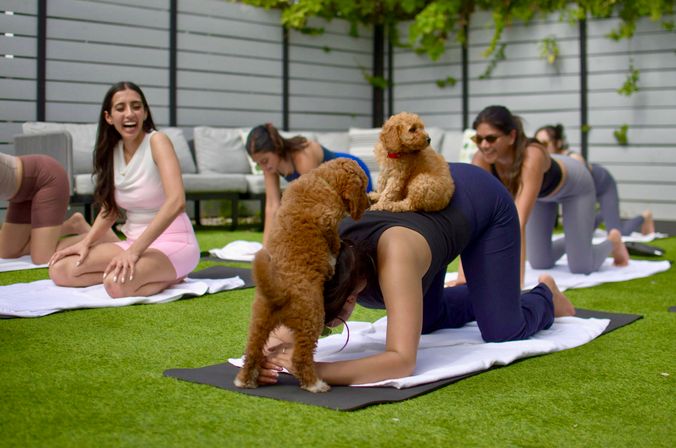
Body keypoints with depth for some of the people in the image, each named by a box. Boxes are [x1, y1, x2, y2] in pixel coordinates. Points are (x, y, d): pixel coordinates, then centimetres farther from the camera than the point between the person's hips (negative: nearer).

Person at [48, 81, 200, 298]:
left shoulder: (157, 141, -13)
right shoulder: (113, 151, 7)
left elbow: (176, 202, -26)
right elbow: (110, 208, 15)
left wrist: (134, 251, -32)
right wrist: (86, 242, -3)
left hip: (173, 242, -7)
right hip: (134, 241, 7)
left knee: (118, 284, -34)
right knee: (60, 269, -9)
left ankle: (167, 278, -4)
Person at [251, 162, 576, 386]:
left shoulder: (393, 255, -47)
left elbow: (402, 361, -52)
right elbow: (287, 331, -24)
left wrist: (313, 370, -60)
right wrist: (268, 355, -48)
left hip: (480, 198, -5)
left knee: (502, 332, -4)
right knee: (426, 320, 15)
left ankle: (545, 296, 30)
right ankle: (484, 295, 44)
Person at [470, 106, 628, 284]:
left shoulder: (531, 157, -47)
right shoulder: (481, 161, -35)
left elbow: (519, 221, -55)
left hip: (573, 184, -4)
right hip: (542, 190, 4)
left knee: (581, 267, -3)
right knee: (540, 264, 9)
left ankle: (613, 240, 30)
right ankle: (573, 241, 41)